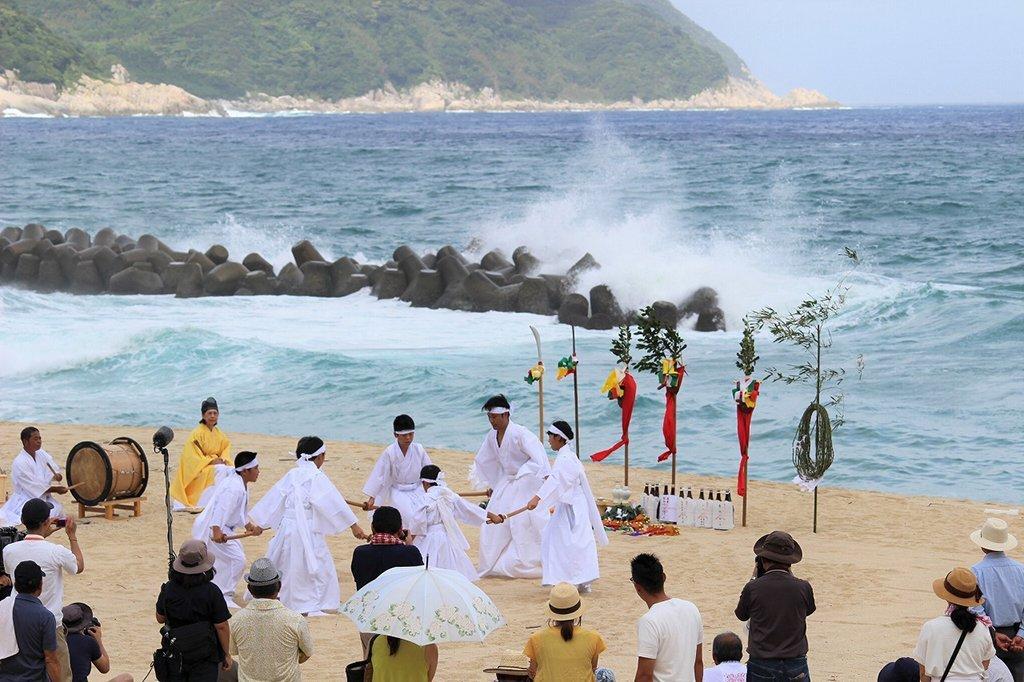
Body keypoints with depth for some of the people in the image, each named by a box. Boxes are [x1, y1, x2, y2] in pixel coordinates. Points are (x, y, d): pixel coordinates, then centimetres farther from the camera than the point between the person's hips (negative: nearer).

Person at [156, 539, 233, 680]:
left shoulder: (168, 589, -8)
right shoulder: (211, 592, -16)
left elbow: (160, 618, 5)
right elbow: (221, 627, -11)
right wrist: (226, 654, 1)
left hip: (175, 653, 3)